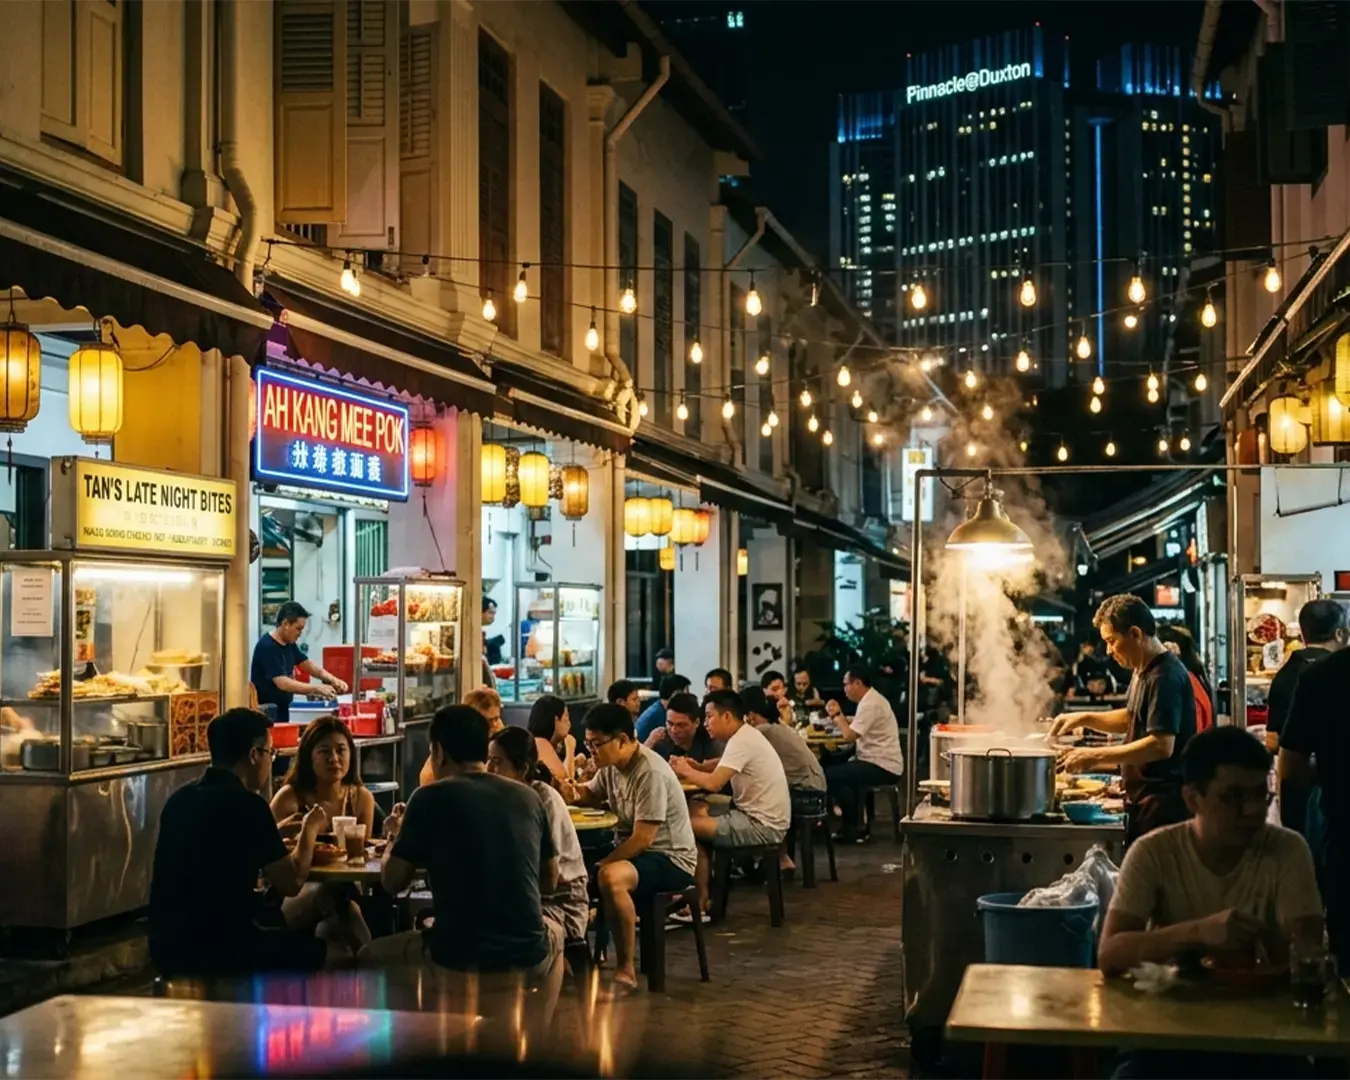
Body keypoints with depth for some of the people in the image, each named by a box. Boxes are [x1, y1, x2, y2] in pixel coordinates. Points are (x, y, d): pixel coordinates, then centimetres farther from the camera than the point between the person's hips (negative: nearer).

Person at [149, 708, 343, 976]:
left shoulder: (181, 798, 8)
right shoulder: (245, 803, -16)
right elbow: (291, 882, -9)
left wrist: (278, 839, 29)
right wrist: (310, 830, 8)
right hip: (218, 949, -8)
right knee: (338, 952, 8)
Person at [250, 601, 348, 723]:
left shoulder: (289, 644, 8)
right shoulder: (267, 647, -20)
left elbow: (309, 665, 13)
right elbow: (283, 683, -28)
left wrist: (332, 679, -6)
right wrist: (317, 688, -29)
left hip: (282, 711, 9)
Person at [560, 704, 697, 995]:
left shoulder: (651, 774, -24)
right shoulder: (612, 764, 2)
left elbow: (643, 840, -26)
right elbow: (592, 794, 22)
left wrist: (599, 865, -21)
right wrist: (573, 793, -2)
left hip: (671, 860, -9)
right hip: (635, 851, 9)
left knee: (609, 877, -34)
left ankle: (626, 970, -21)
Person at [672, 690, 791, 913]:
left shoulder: (741, 742, -18)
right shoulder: (746, 735, 12)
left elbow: (714, 783, -26)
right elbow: (720, 773, 16)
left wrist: (687, 772, -8)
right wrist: (695, 769, -4)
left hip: (763, 826, -10)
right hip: (761, 819, 10)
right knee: (697, 812, 8)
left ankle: (700, 901, 1)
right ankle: (698, 893, 8)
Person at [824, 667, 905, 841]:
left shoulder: (870, 704, -18)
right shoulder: (871, 699, 15)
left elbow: (849, 736, -22)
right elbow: (854, 729, 15)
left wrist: (837, 715, -7)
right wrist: (840, 716, 1)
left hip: (882, 767, -11)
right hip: (880, 763, 11)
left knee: (831, 775, -14)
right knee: (841, 770, 22)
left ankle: (853, 828, -4)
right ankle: (853, 822, 20)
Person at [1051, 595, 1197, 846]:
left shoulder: (1165, 677, -19)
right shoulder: (1144, 671, 13)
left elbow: (1162, 745, -25)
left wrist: (1096, 756, -20)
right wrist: (1084, 719, 13)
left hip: (1163, 806, -10)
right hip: (1144, 801, 10)